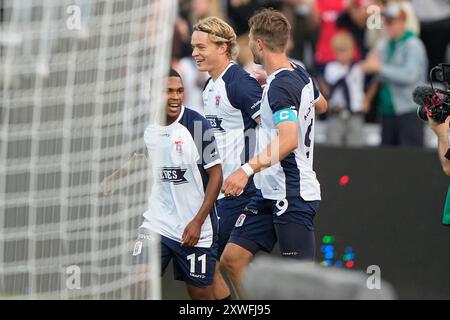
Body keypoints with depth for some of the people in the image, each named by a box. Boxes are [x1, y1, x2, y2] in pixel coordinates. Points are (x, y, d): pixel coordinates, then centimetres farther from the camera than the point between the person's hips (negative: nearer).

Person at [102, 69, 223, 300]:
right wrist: (111, 180, 11)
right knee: (139, 281, -14)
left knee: (201, 293, 7)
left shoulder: (196, 123, -13)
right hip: (156, 225, 3)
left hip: (195, 229, -3)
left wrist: (198, 221, -15)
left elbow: (215, 173, -10)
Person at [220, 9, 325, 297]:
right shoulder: (299, 73, 8)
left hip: (293, 195, -10)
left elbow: (289, 139, -32)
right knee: (233, 258, 7)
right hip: (269, 194, 10)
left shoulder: (280, 86, -19)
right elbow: (319, 102, 30)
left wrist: (247, 170, -38)